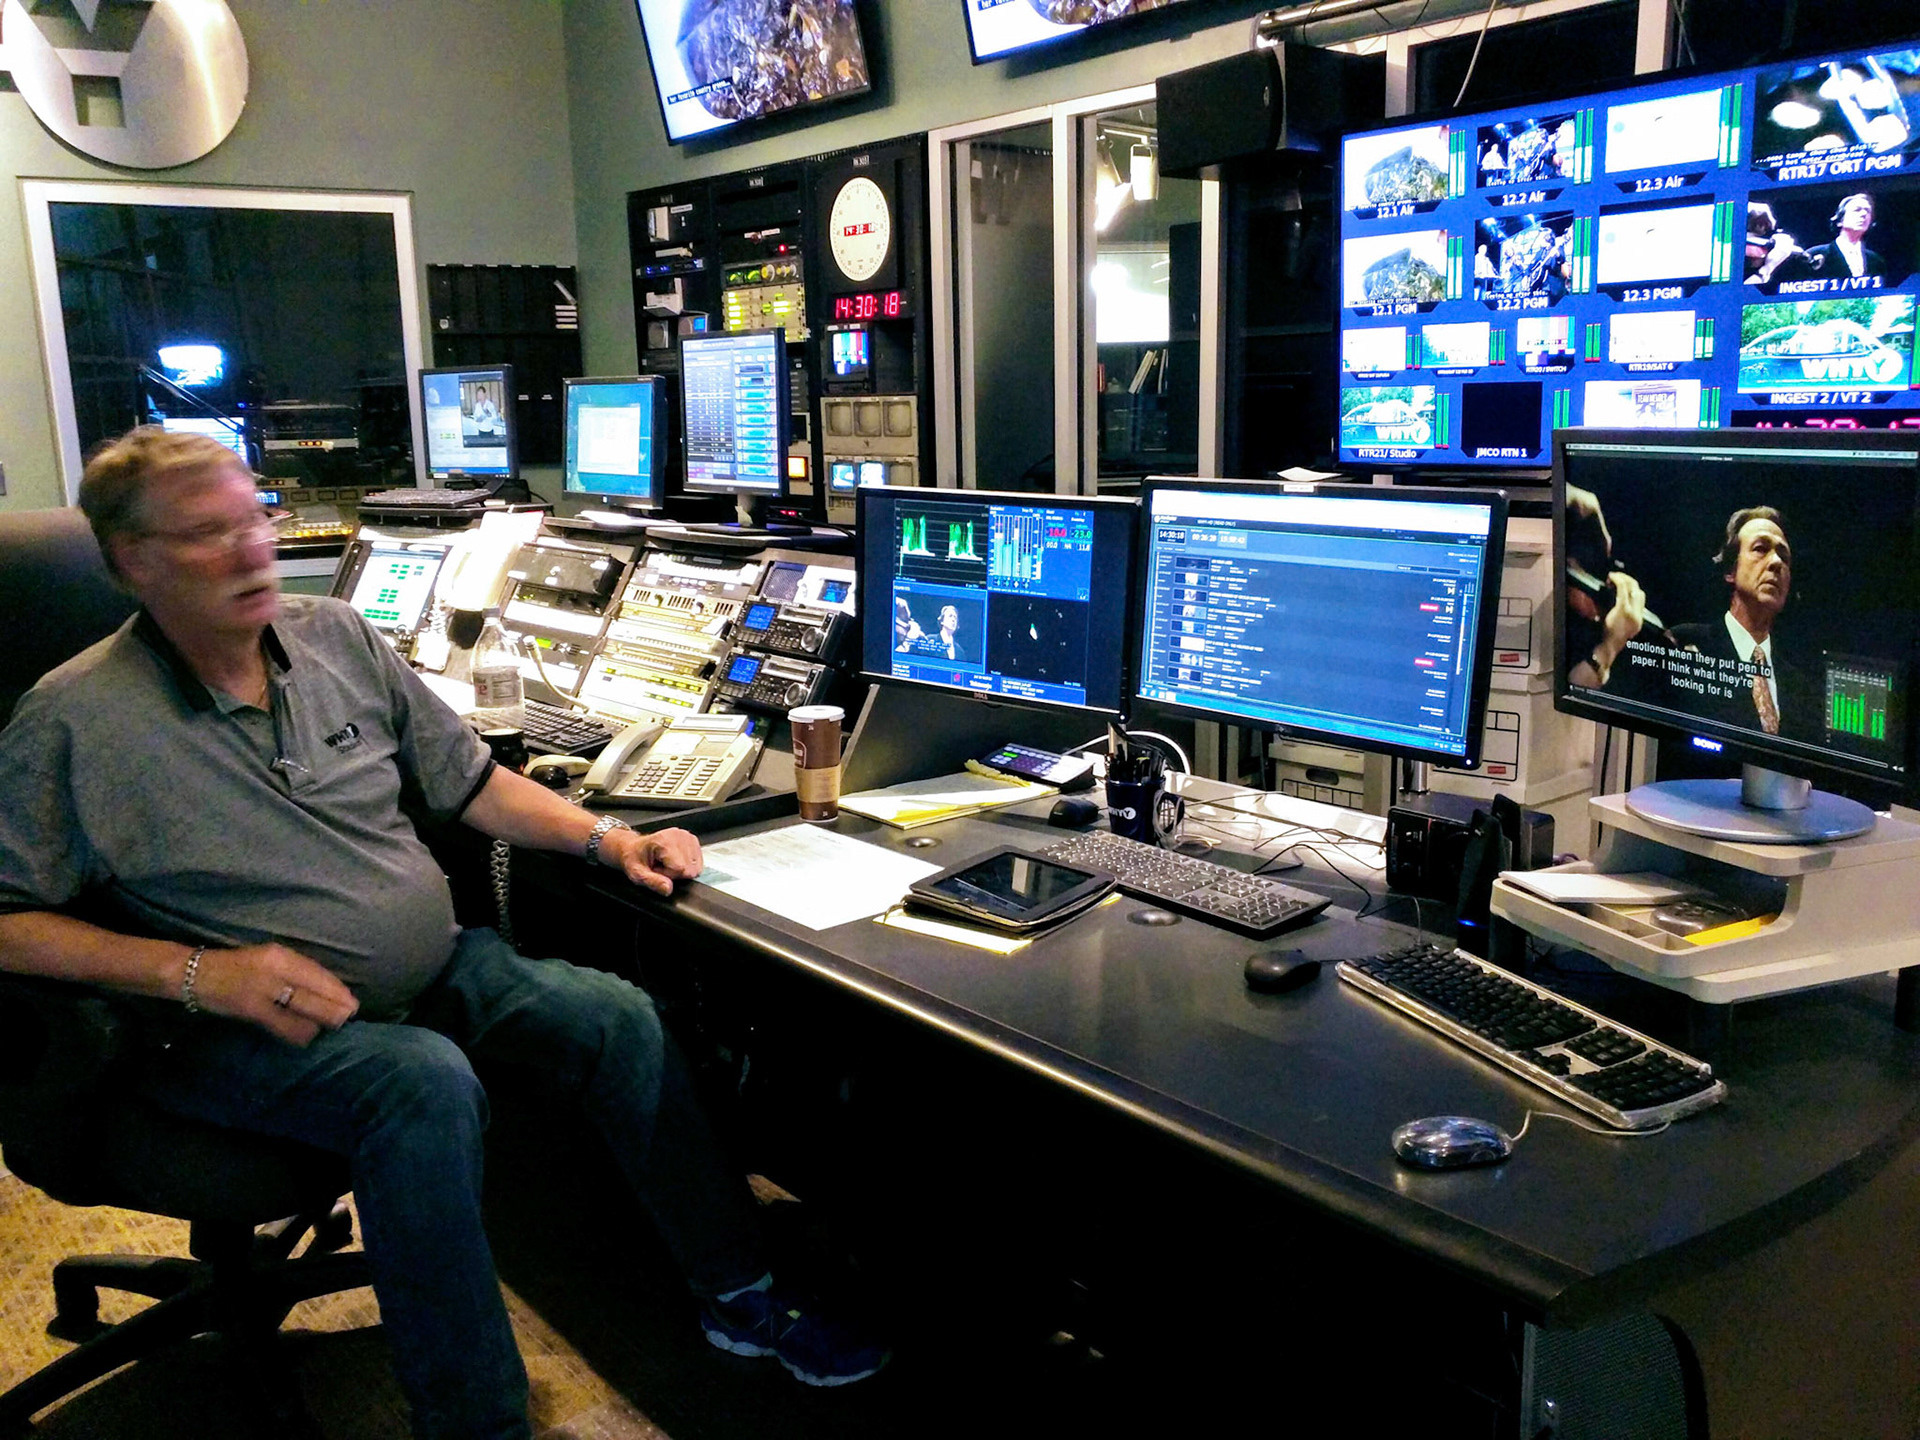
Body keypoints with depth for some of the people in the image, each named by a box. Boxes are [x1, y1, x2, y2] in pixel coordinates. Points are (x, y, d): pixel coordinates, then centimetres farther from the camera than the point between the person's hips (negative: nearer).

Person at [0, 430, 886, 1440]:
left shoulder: (334, 636, 5)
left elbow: (469, 782, 11)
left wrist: (609, 839, -1)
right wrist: (199, 973, -20)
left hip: (435, 970, 6)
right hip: (240, 1026, -5)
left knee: (618, 1016, -11)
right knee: (425, 1080, -34)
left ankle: (738, 1298, 6)